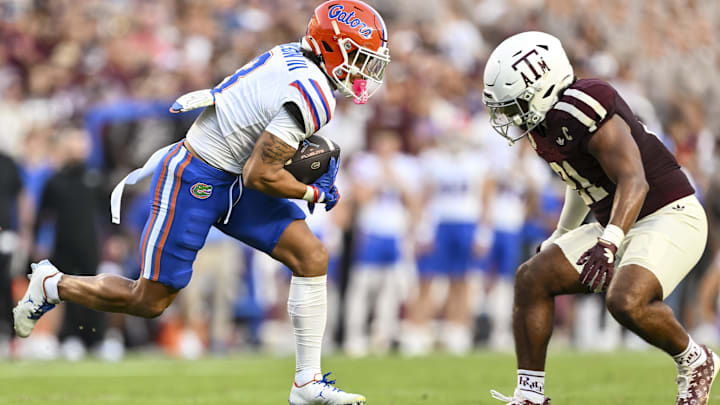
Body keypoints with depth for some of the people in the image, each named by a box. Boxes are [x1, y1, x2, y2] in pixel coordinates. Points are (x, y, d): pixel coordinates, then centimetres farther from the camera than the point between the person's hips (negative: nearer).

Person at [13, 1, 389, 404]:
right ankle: (52, 285, 23)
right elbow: (259, 175, -24)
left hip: (230, 180, 10)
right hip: (195, 180, -10)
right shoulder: (312, 97, -24)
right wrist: (314, 194, -8)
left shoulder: (291, 55, 4)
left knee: (312, 257, -2)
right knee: (149, 302, 1)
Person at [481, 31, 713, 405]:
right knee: (532, 279, -1)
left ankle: (694, 362, -2)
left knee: (625, 302, -32)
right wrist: (560, 237, 31)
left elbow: (633, 182, -31)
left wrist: (609, 243, -43)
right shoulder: (545, 119, 5)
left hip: (670, 218, -10)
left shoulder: (585, 112, -24)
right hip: (624, 225, 10)